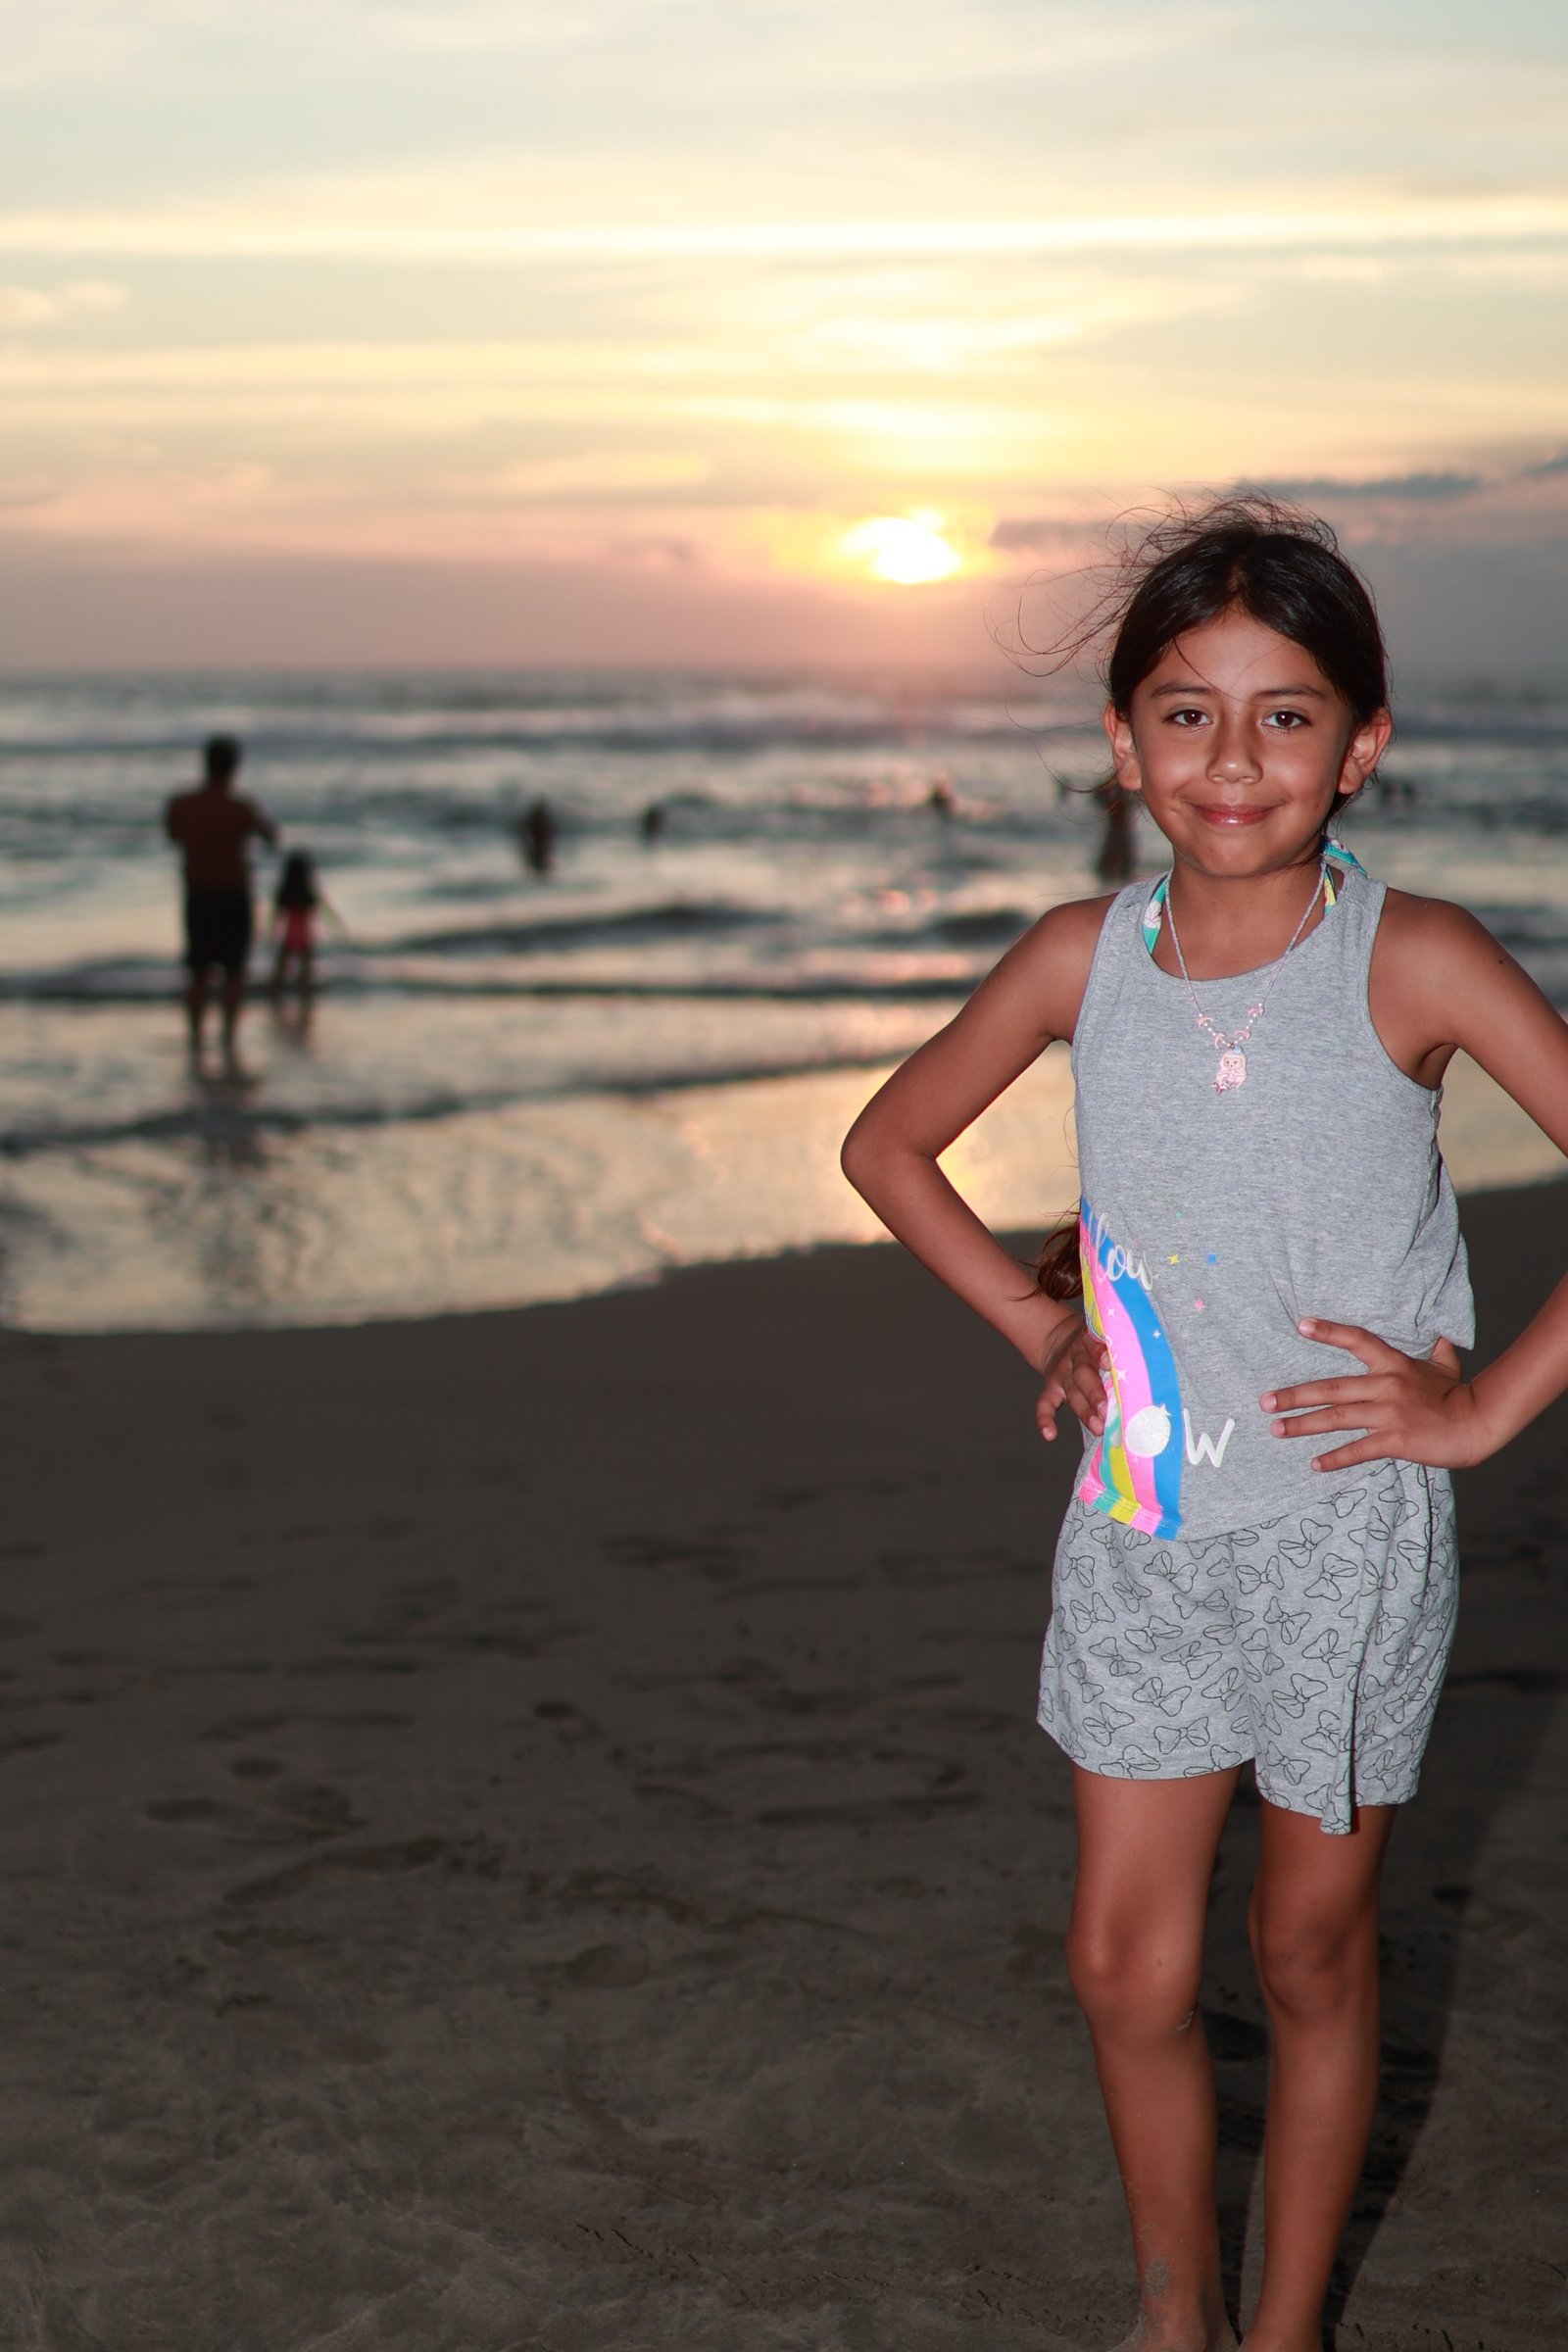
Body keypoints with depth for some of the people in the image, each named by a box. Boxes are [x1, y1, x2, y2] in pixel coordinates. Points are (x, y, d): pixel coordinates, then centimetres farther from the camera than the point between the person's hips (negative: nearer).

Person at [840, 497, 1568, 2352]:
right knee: (1126, 1967, 7)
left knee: (1312, 1949, 13)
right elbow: (887, 1143, 12)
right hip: (1142, 1522, 3)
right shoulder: (1082, 959, -3)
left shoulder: (1412, 962, -13)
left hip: (1347, 1526, -2)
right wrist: (1031, 1316, 3)